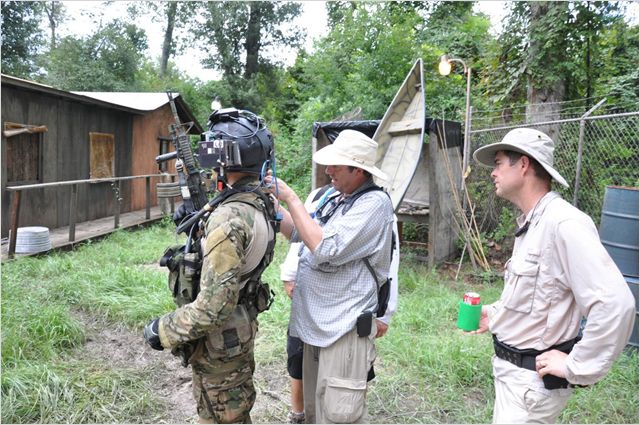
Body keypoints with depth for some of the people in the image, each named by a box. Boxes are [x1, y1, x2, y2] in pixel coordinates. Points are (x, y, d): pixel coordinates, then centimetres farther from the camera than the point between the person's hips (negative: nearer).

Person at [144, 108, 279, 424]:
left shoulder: (229, 218, -31)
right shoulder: (262, 202, -2)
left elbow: (213, 306, -31)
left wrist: (163, 330, -16)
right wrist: (197, 219, 4)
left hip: (220, 338, -8)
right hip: (242, 329, 8)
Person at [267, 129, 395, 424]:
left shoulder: (375, 203, -15)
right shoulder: (336, 198, 10)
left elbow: (325, 249, -24)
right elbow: (296, 233, 18)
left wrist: (291, 198, -17)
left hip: (345, 330, -8)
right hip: (317, 324, 8)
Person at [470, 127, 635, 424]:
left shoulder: (563, 222, -24)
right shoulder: (530, 223, 7)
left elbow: (615, 303, -29)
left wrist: (576, 367, -21)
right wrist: (494, 314, 11)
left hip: (533, 379, -9)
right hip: (511, 368, 9)